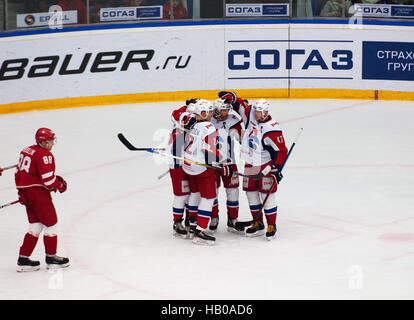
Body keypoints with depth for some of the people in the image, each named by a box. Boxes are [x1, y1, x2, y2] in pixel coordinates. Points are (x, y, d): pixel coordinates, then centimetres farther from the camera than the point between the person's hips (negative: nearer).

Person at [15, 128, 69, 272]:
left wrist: (22, 193, 23)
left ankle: (23, 259, 11)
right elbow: (48, 179, -22)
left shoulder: (26, 151, 14)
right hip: (38, 192, -9)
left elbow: (19, 173, 19)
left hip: (25, 190, 9)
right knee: (50, 222, 4)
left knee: (36, 225, 14)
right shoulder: (44, 155, -16)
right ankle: (51, 257, 12)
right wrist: (60, 185, -4)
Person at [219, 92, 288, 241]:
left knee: (267, 195, -4)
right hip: (250, 164, 7)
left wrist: (276, 168, -22)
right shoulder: (250, 114, -5)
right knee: (251, 194, 10)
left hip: (266, 165, -7)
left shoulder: (272, 130, -22)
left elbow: (281, 150, -18)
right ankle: (258, 225, 21)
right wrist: (229, 97, -13)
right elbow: (238, 104, 8)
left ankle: (271, 226, 5)